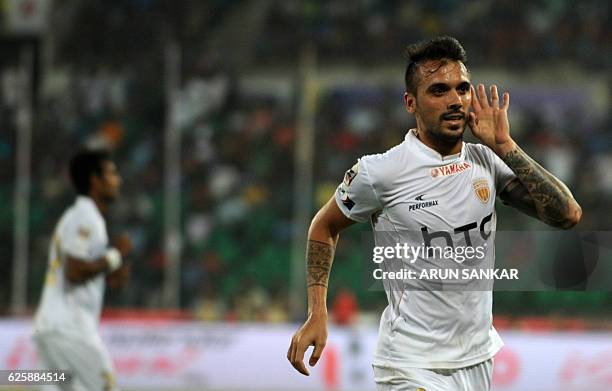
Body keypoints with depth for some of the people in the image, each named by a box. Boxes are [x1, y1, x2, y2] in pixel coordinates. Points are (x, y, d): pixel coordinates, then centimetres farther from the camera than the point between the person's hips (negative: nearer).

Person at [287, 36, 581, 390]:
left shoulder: (487, 162, 1)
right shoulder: (381, 171, -10)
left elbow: (568, 215, -7)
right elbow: (326, 226, 5)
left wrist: (504, 146, -11)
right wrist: (317, 314, -3)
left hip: (479, 361, 5)